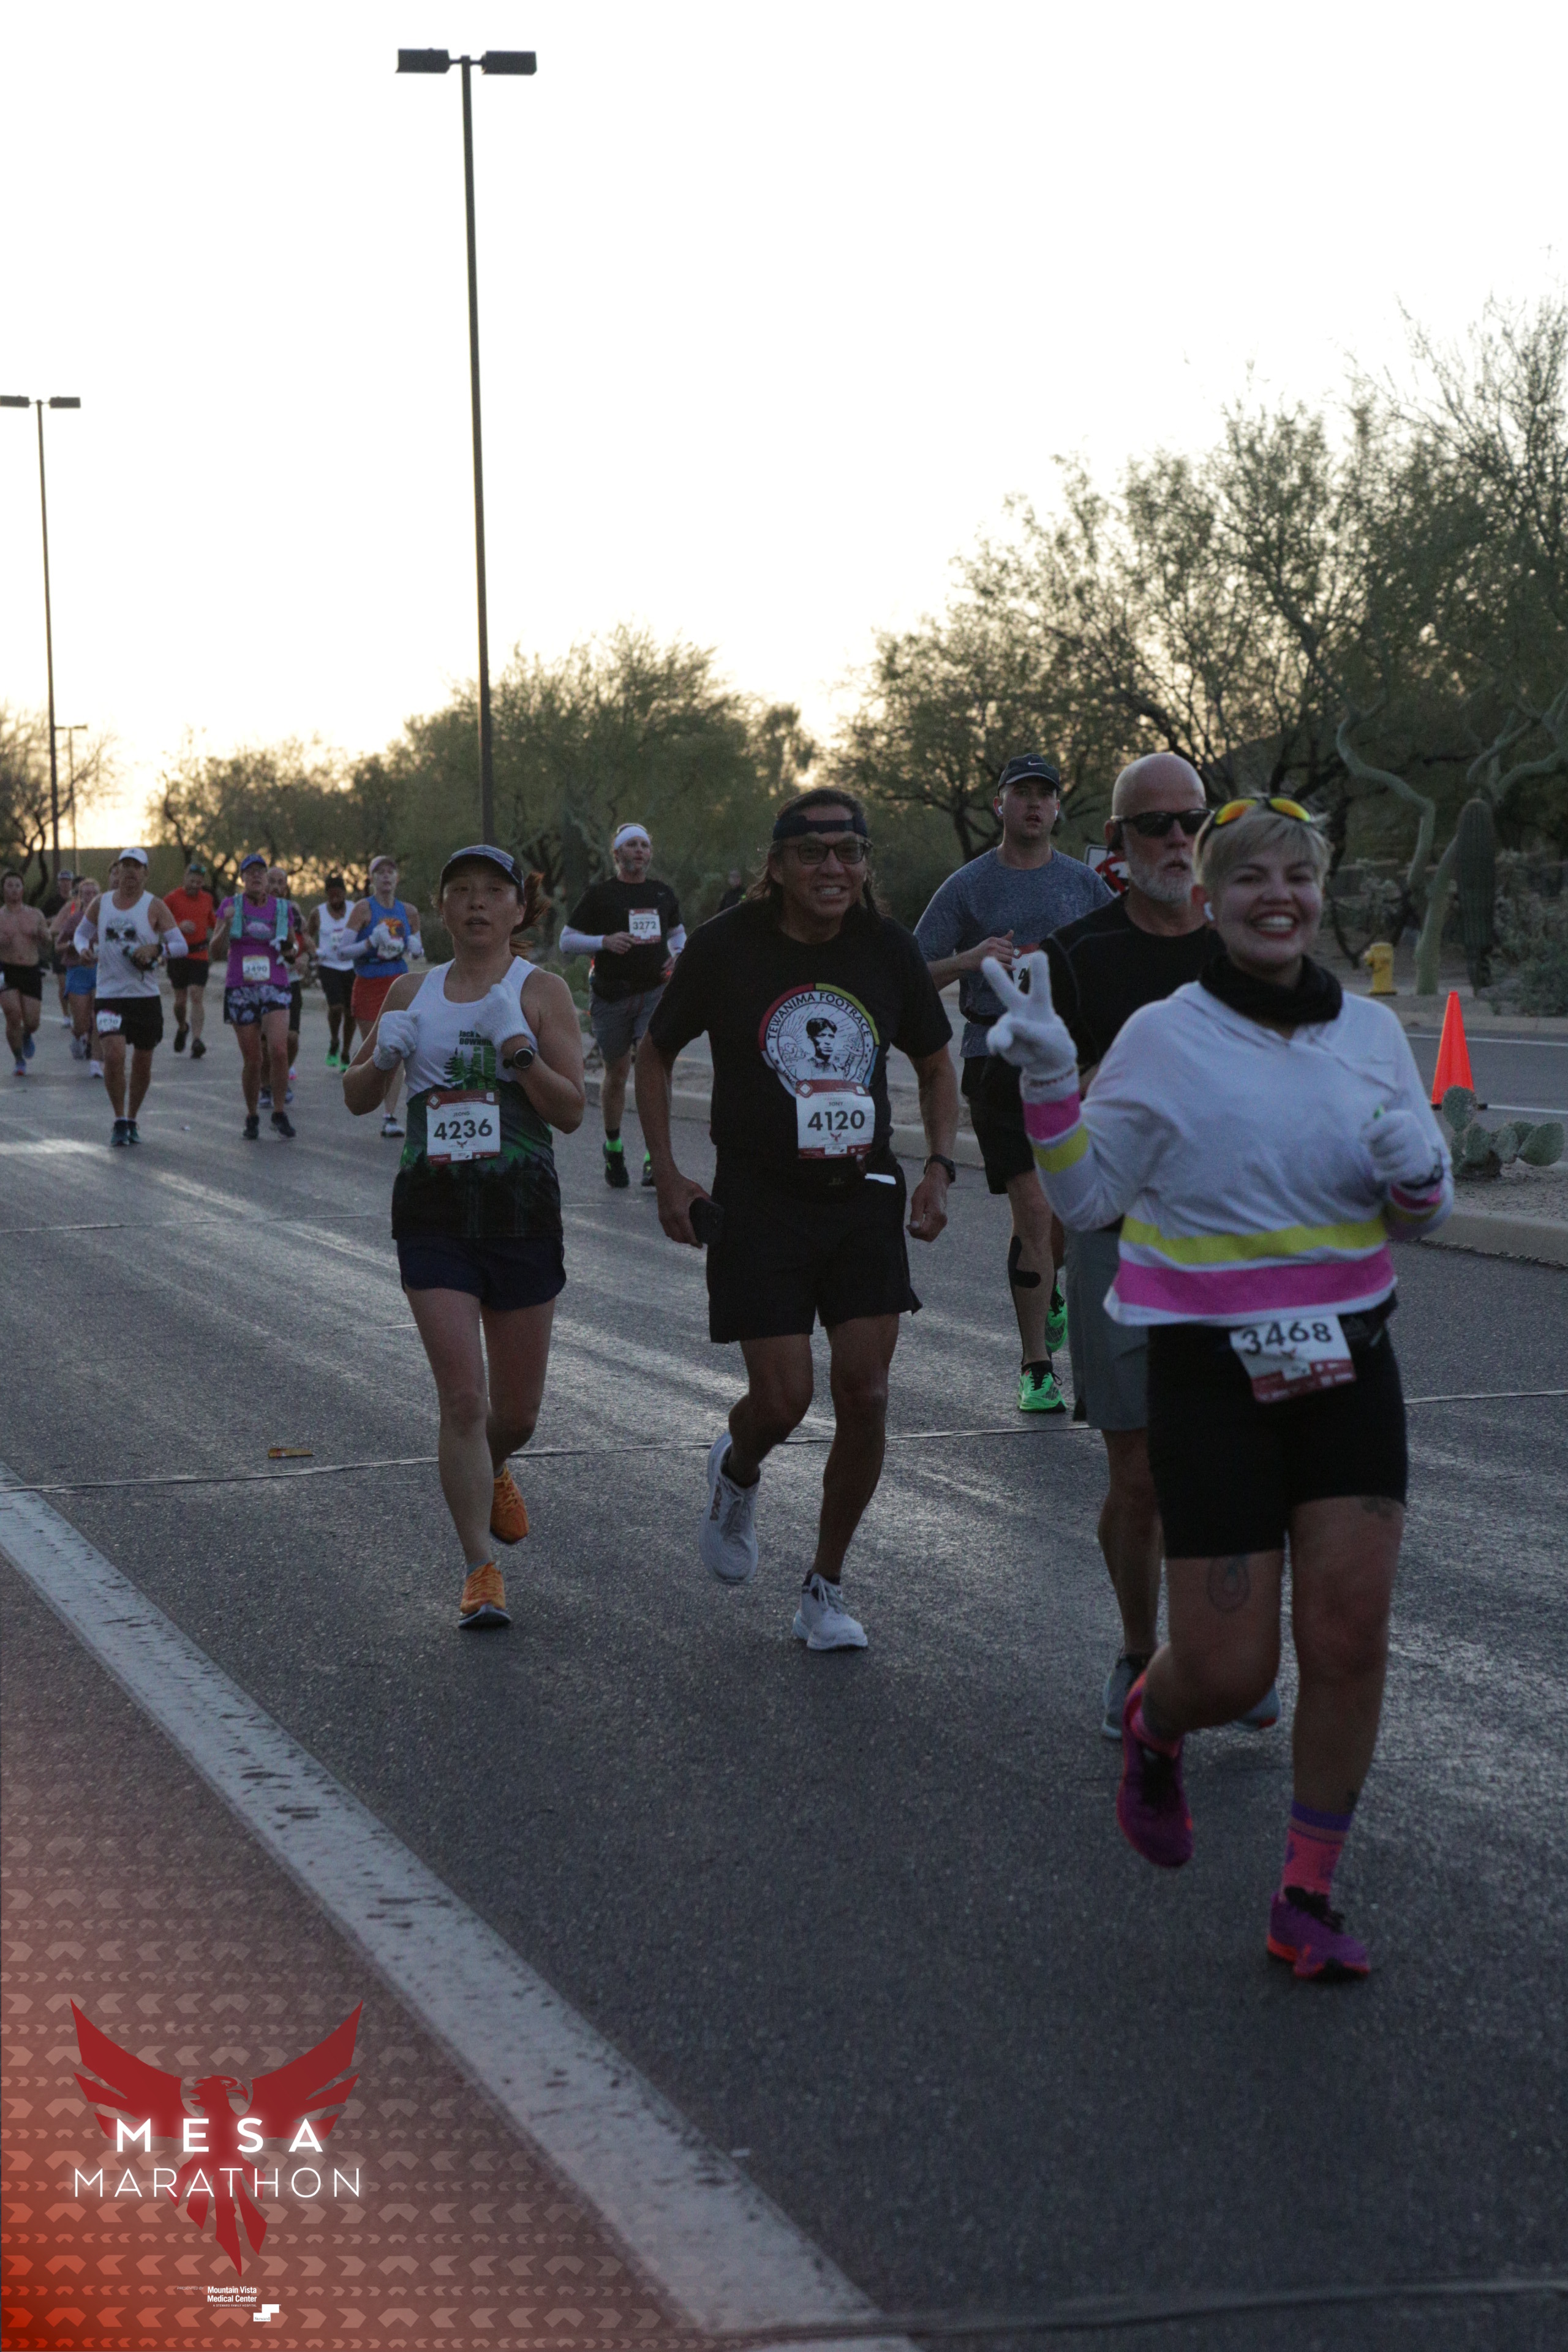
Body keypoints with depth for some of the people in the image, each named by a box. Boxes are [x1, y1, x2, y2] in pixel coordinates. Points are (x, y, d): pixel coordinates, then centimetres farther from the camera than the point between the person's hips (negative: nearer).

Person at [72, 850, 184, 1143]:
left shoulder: (154, 906, -2)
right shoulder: (101, 904, 5)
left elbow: (181, 944, -6)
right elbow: (81, 932, 20)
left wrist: (156, 949, -25)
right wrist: (84, 949, -2)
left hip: (146, 997, 0)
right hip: (108, 995, 0)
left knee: (143, 1064, 7)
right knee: (113, 1055, -17)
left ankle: (132, 1120, 26)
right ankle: (120, 1121, -3)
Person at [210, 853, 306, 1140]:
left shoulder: (283, 908, 7)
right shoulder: (231, 906, 4)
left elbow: (292, 950, 14)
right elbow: (216, 951, 1)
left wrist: (291, 937, -7)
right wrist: (227, 925, -16)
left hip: (275, 987, 0)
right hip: (240, 988, 0)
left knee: (279, 1050, -18)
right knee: (252, 1059, 0)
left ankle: (280, 1113, -5)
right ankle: (252, 1117, 17)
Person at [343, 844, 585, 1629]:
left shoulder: (541, 990, -1)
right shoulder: (411, 992, 7)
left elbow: (571, 1111, -7)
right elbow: (357, 1098, 14)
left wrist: (520, 1049, -21)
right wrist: (383, 1058, -7)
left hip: (521, 1208, 0)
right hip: (432, 1209, 1)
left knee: (516, 1413, 10)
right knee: (463, 1399, -10)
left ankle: (491, 1472, 46)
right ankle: (481, 1571, -2)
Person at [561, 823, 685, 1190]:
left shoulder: (663, 894, 11)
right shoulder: (599, 895, 0)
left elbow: (677, 933, 27)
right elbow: (566, 941, 0)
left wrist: (677, 956, 4)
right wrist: (604, 941, -16)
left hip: (655, 992, 1)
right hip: (611, 997, -1)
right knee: (617, 1073, 8)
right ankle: (613, 1148, 31)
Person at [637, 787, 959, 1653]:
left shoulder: (888, 948, 1)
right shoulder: (728, 946, -7)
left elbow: (935, 1066, 15)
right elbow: (654, 1055, 6)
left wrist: (939, 1169, 1)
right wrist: (668, 1176, -2)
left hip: (864, 1198, 3)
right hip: (758, 1202, -3)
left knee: (865, 1397, -3)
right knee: (782, 1399, -8)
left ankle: (825, 1588, 14)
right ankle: (735, 1472, 31)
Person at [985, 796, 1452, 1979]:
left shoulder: (1371, 1032, 6)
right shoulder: (1164, 1038, -5)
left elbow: (1427, 1212, 14)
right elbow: (1089, 1197, -1)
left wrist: (1416, 1175, -9)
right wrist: (1049, 1081, -14)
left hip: (1349, 1361, 3)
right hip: (1214, 1377, -3)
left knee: (1350, 1636, -5)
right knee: (1230, 1668, -3)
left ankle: (1308, 1899, 10)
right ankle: (1152, 1727, 35)